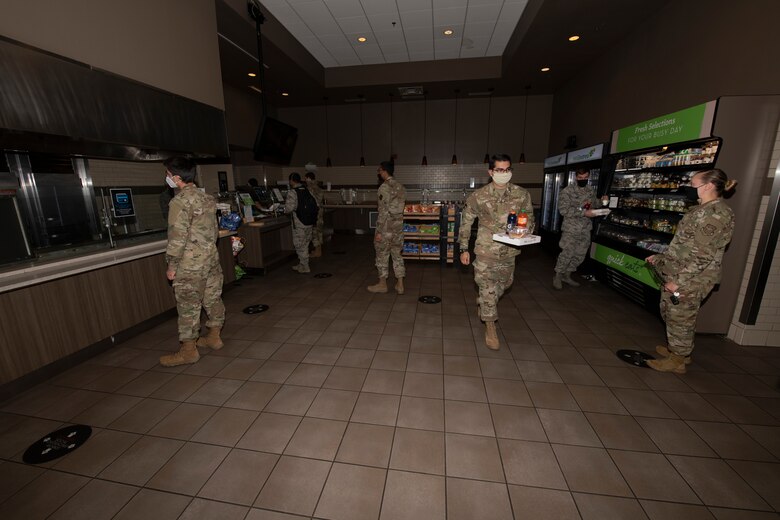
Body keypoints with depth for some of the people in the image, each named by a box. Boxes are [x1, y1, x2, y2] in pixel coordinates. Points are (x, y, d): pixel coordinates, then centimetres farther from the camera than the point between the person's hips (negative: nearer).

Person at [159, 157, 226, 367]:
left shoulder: (180, 201, -15)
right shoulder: (206, 198, 9)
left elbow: (177, 237, -17)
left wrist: (172, 265, -9)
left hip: (190, 264, -8)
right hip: (212, 258, 8)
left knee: (188, 306, 2)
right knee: (213, 298, 15)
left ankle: (188, 350, 13)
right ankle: (214, 337, 29)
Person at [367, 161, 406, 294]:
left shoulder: (384, 187, -16)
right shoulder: (400, 186, 9)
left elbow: (384, 211, -20)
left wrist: (379, 231, -17)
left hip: (386, 227, -7)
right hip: (399, 226, 7)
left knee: (382, 256, 7)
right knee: (397, 254, 13)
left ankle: (382, 284, 19)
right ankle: (400, 285, 17)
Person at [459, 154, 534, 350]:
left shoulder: (522, 195, -1)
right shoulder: (478, 196, -7)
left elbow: (530, 219, 10)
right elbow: (466, 222, 0)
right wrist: (464, 248, -1)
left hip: (509, 252, 4)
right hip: (485, 252, -4)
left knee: (504, 284, 21)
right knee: (488, 289, 0)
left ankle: (483, 305, 50)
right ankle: (490, 329, 16)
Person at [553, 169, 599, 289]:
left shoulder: (592, 191, 10)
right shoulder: (567, 191, -9)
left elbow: (593, 206, 21)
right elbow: (563, 209, -17)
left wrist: (601, 203, -1)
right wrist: (584, 212, -22)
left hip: (586, 229, 6)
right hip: (571, 228, -6)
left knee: (580, 255, 11)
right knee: (567, 253, -4)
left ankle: (567, 275, 26)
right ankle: (557, 276, 13)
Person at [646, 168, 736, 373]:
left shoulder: (717, 213, -17)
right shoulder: (701, 210, 13)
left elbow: (703, 254, -22)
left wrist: (679, 280, -23)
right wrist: (660, 258, 20)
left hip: (691, 279, -9)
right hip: (676, 272, 9)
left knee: (680, 317, 3)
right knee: (669, 312, 19)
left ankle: (677, 360, 18)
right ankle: (678, 349, 35)